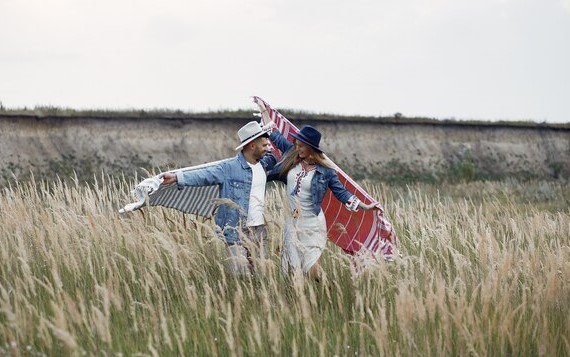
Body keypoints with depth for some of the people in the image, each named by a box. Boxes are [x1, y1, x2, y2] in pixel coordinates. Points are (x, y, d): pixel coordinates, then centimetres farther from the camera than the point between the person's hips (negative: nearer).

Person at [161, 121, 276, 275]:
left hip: (260, 232, 6)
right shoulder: (229, 168, -8)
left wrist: (269, 133, 10)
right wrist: (177, 177, -27)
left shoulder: (263, 164, 9)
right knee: (240, 274, -8)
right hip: (237, 233, -6)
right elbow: (205, 175, -16)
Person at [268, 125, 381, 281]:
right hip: (293, 222, 5)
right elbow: (276, 137, 15)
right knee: (292, 269, 7)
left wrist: (365, 206, -9)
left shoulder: (325, 171, -9)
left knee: (311, 268, -8)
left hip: (312, 225, -5)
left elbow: (341, 191, -4)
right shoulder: (292, 156, 2)